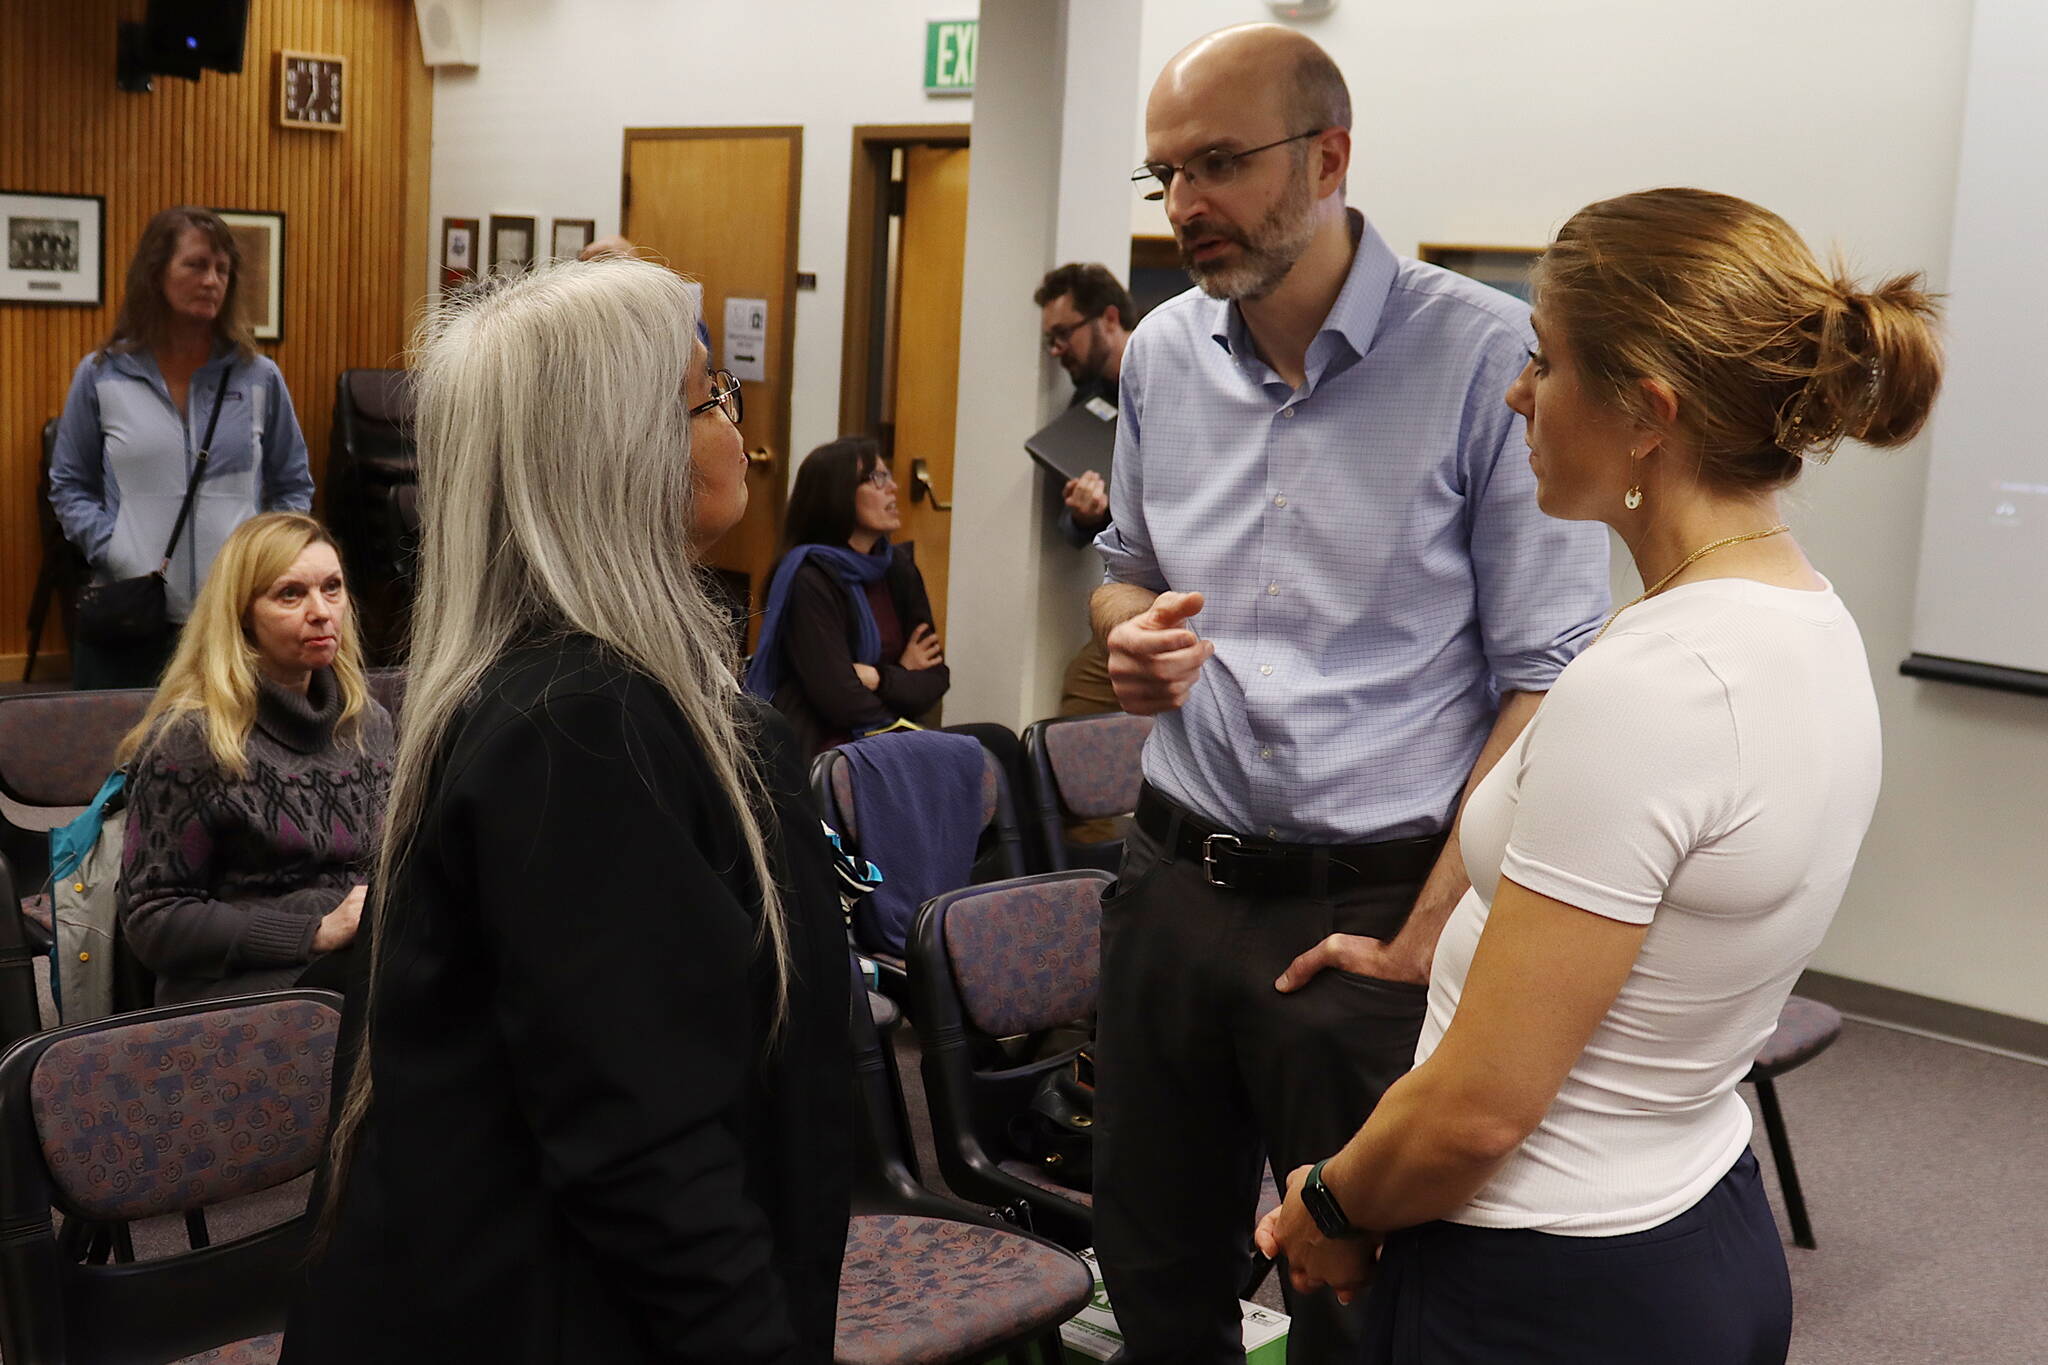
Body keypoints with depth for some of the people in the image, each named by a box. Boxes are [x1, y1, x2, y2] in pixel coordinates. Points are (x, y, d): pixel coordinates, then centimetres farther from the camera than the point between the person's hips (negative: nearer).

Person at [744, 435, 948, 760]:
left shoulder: (898, 567, 10)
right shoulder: (810, 579, -11)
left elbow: (936, 678, 6)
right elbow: (840, 700, -17)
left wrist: (878, 679, -11)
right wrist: (902, 677, -2)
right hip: (819, 746, -7)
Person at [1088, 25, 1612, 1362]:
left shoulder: (1489, 356, -13)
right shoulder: (1162, 355, 5)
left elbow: (1546, 681, -13)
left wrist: (1426, 940, -16)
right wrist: (1132, 635, -4)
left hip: (1375, 906, -5)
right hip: (1175, 884, 5)